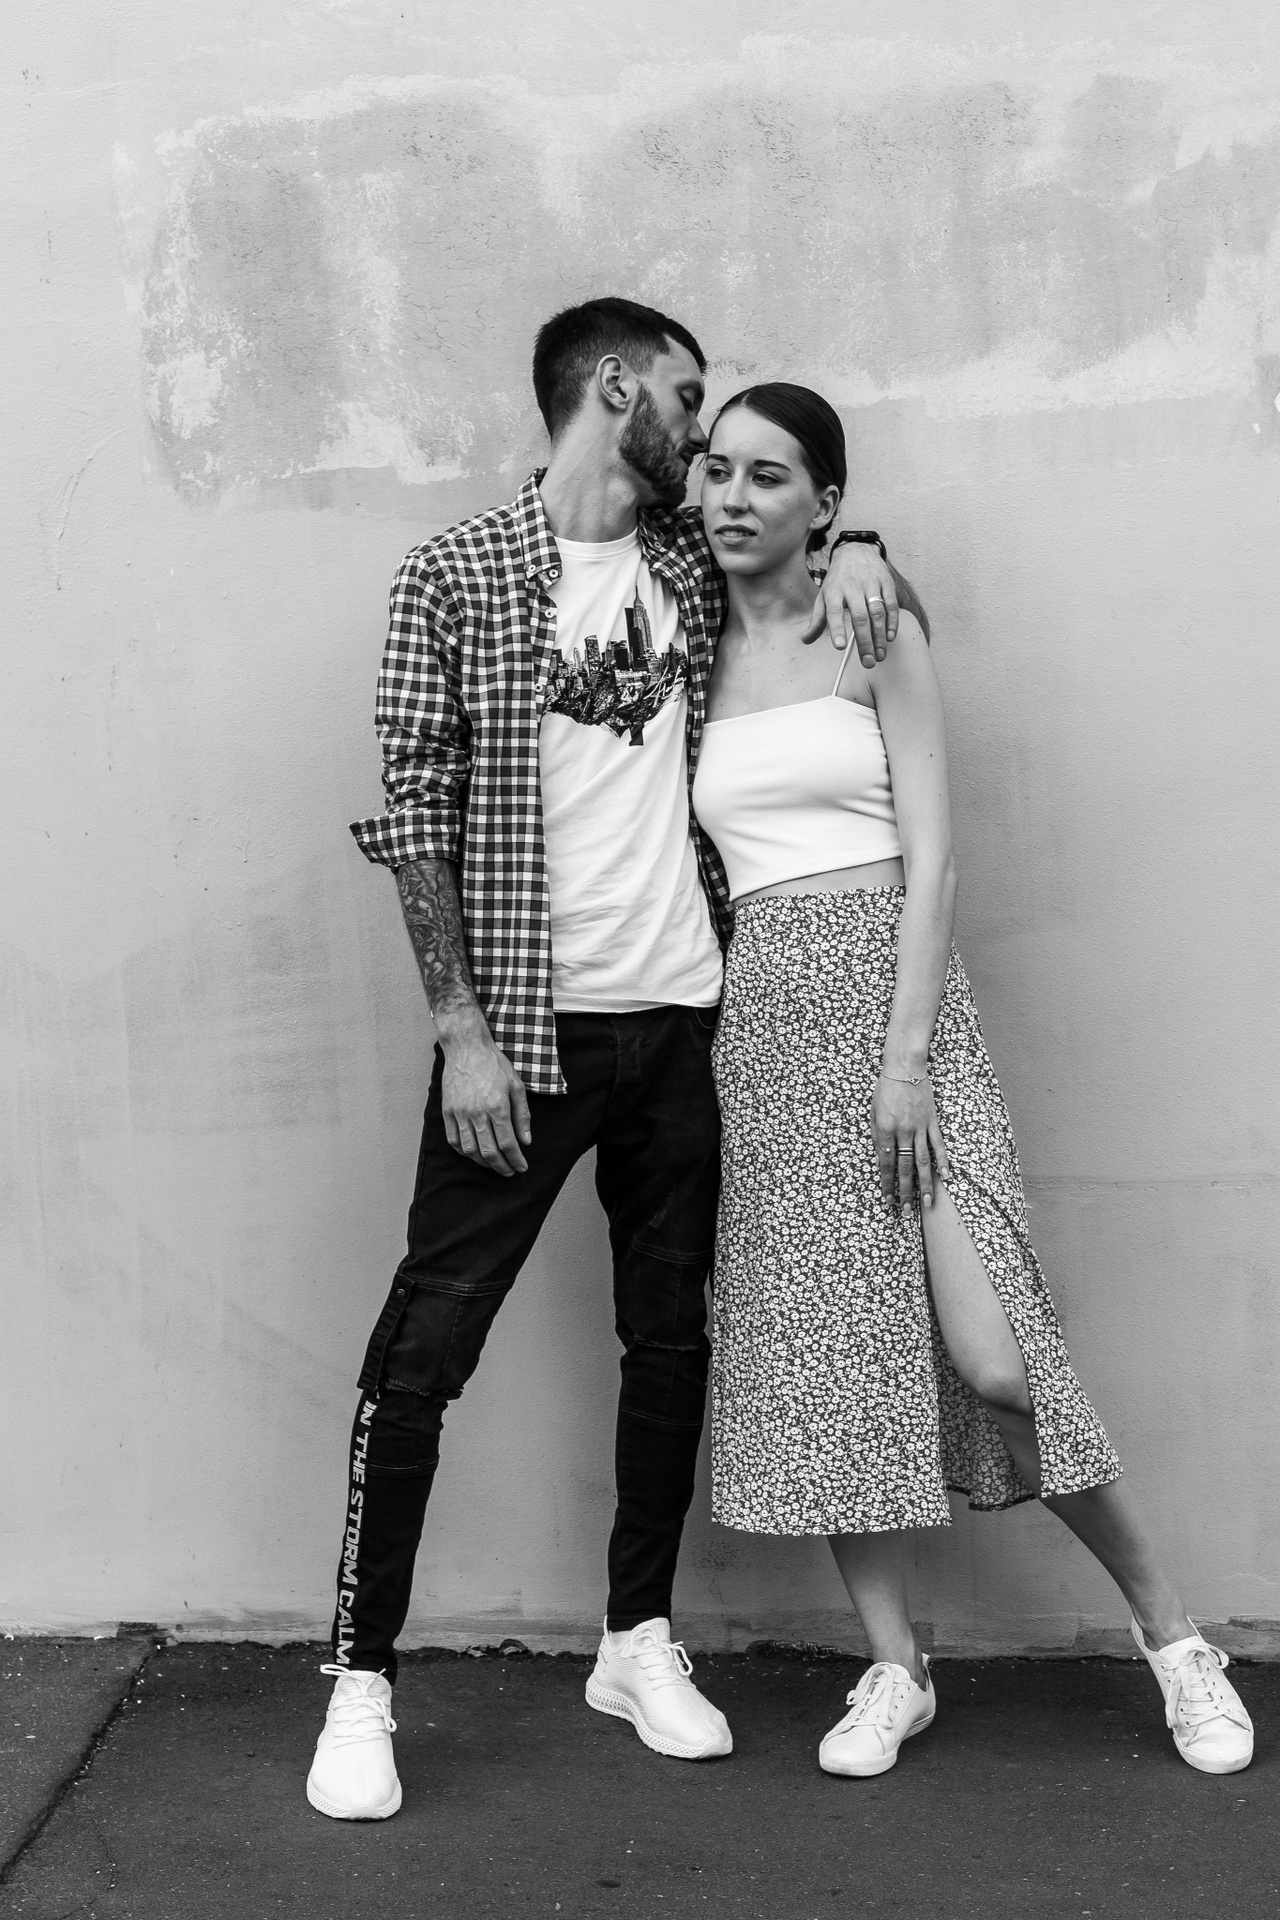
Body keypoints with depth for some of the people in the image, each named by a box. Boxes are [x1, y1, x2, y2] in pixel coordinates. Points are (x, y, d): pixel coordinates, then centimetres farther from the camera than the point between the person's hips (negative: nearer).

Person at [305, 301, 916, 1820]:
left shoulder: (695, 563, 11)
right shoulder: (456, 576, -3)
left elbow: (797, 512, 31)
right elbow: (413, 809, -7)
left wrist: (853, 551, 5)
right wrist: (461, 1030, -14)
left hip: (680, 1016, 5)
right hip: (523, 1021, -5)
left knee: (669, 1335, 11)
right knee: (426, 1345, -3)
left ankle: (639, 1644, 26)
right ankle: (361, 1681, 9)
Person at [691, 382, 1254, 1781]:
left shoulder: (871, 631, 1)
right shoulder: (694, 659, 12)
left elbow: (930, 857, -6)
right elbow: (704, 863, 13)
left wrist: (904, 1059, -14)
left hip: (887, 990, -4)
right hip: (762, 1015, 4)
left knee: (989, 1359, -10)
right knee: (817, 1345, 4)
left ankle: (1168, 1630, 10)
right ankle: (893, 1667, 18)